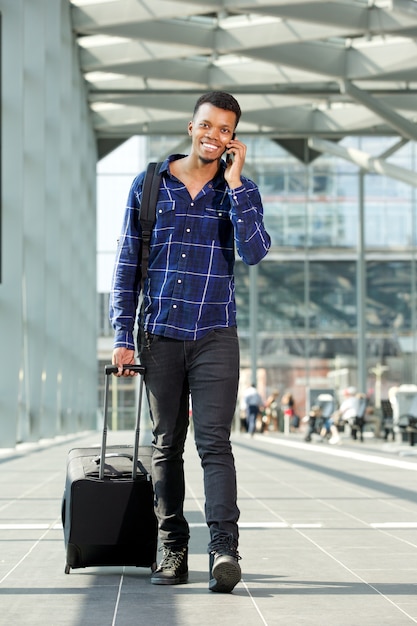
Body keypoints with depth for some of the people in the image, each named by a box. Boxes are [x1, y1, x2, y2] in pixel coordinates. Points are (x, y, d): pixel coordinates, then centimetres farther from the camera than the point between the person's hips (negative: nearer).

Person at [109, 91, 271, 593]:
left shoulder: (239, 189, 4)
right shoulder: (149, 185, 5)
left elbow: (254, 252, -14)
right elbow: (126, 264, 7)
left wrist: (235, 181, -14)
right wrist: (122, 337, 1)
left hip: (215, 334, -2)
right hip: (159, 335, 2)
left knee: (214, 442, -13)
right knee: (167, 445, 6)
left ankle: (224, 549, -19)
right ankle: (173, 551, 13)